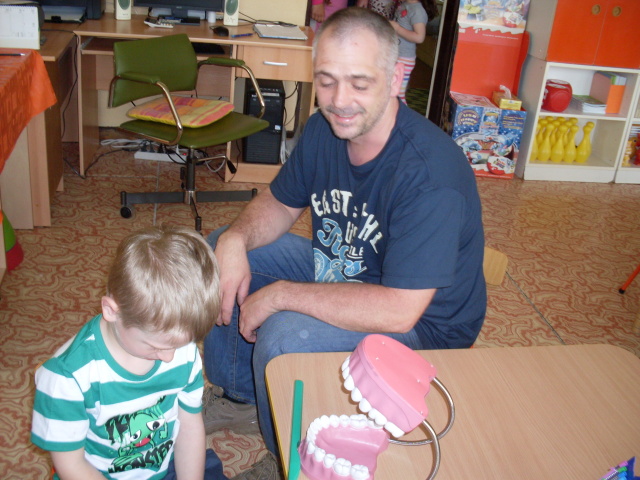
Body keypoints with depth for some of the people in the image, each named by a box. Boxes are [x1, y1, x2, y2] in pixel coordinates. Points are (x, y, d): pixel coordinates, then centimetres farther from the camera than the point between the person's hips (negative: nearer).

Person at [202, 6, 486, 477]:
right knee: (220, 251, 6)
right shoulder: (325, 128, -9)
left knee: (284, 335, -33)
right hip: (336, 272, 8)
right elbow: (280, 203, 5)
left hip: (421, 325, -8)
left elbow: (398, 311, -37)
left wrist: (280, 294, -30)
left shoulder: (431, 174, -35)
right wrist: (235, 240, -18)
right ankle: (240, 394, 22)